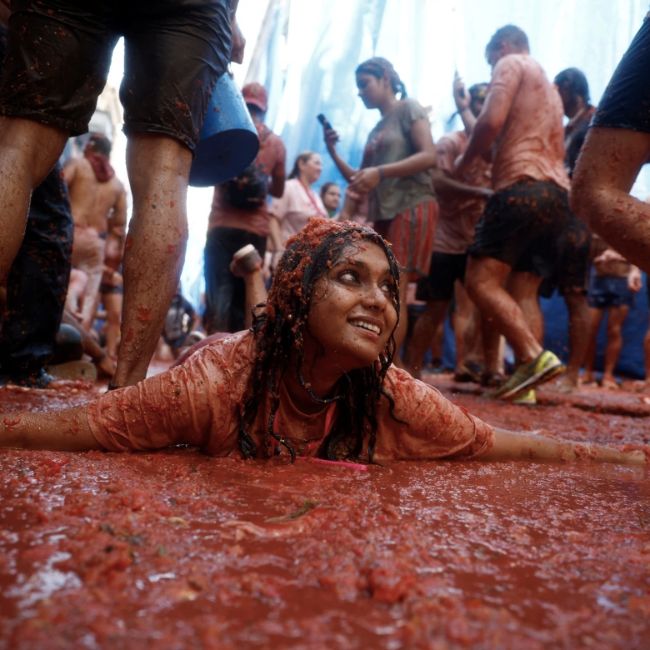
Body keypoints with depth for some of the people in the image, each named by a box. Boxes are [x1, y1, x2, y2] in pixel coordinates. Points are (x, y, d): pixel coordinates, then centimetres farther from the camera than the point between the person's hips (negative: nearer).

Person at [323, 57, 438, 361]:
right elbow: (358, 182, 20)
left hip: (411, 207, -8)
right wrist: (332, 151, 8)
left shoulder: (408, 109, 3)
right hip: (382, 214, 8)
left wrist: (380, 171, -19)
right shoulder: (376, 130, 23)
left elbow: (429, 156, -12)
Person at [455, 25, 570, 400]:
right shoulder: (549, 87, 33)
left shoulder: (511, 63, 6)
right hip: (557, 194, 9)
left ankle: (535, 357, -23)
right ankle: (526, 374, -6)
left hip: (523, 187, -9)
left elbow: (492, 121, -11)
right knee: (524, 292, 3)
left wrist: (465, 161, 5)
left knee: (482, 281, -12)